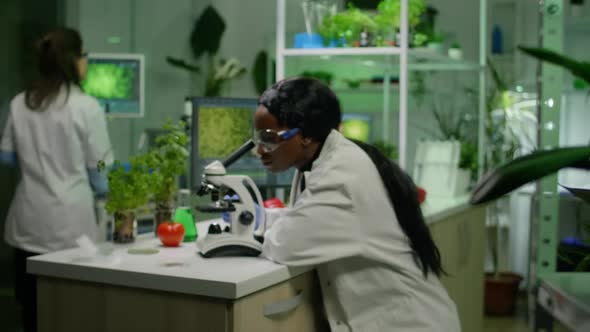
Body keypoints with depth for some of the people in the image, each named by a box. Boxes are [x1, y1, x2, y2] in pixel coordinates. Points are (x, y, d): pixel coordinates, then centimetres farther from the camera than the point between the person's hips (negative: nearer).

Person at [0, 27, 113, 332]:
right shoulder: (86, 106, -10)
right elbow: (100, 168, -5)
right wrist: (106, 189, 15)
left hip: (29, 222, 5)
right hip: (68, 222, -4)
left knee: (32, 305, 12)